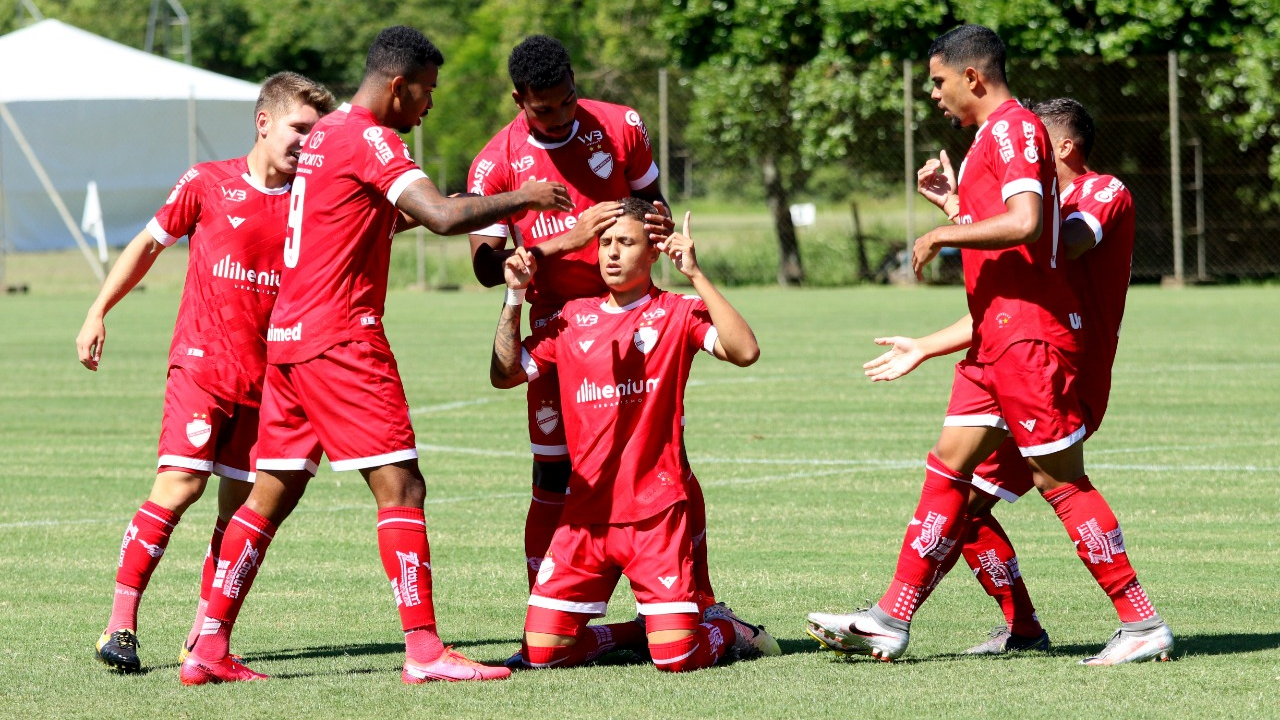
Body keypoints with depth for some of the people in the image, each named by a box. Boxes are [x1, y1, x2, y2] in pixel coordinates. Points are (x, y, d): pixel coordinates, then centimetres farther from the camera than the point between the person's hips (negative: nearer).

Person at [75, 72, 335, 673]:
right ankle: (120, 624, -10)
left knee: (241, 504, 2)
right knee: (181, 483, -16)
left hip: (268, 372, 4)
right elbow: (147, 244, 10)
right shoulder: (207, 184, 0)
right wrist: (98, 313, 8)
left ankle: (204, 637, 10)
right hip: (202, 360, -4)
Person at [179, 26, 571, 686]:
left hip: (287, 335, 10)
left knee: (272, 494, 11)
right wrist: (524, 199, -10)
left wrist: (416, 211, 25)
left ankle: (209, 649, 10)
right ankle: (423, 649, -12)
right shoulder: (369, 138, -12)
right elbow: (445, 218, -23)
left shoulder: (326, 133, 18)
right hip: (341, 336, -10)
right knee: (400, 486, -8)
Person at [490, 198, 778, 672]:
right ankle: (635, 631, 22)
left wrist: (695, 276, -17)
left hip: (655, 510, -4)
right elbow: (505, 374, 14)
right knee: (540, 654, -4)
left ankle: (729, 631, 22)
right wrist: (514, 298, 6)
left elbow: (744, 351, -17)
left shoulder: (676, 313, 1)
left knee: (676, 658, -13)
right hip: (586, 510, 4)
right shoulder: (574, 318, 12)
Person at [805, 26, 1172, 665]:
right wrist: (954, 200, 25)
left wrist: (943, 235, -16)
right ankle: (891, 621, 8)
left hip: (1029, 334, -10)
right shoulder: (994, 134, 19)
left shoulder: (1012, 128, -12)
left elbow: (1026, 222, -26)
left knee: (1058, 478, -7)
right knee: (949, 465, 8)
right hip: (998, 337, 10)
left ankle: (1143, 624, -2)